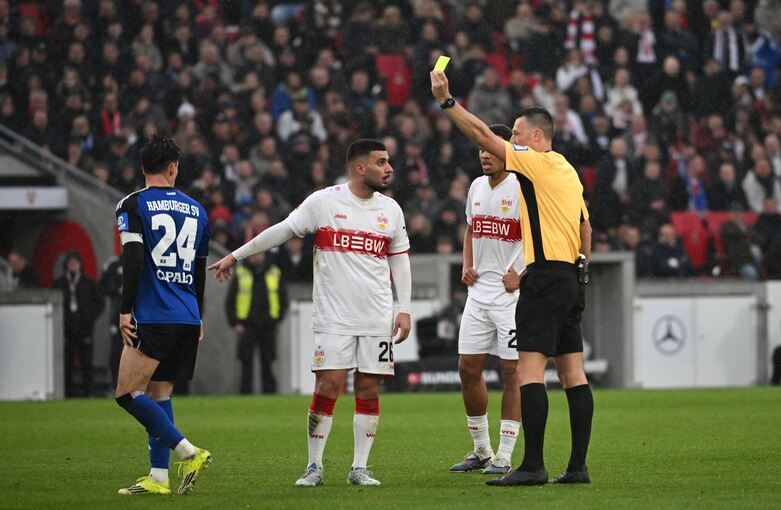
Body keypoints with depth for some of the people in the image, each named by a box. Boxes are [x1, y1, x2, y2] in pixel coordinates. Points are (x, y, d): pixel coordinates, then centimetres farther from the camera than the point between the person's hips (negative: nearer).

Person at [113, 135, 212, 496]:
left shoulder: (132, 205, -3)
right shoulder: (197, 211, 15)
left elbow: (133, 260, -13)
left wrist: (125, 310, -10)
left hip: (152, 317, -6)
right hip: (188, 318, 6)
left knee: (127, 394, -5)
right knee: (159, 395, 11)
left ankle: (189, 453, -14)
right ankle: (158, 477, 5)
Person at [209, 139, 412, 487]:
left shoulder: (391, 209, 8)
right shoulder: (323, 202, -3)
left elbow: (399, 260, 15)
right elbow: (283, 231, 5)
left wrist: (404, 309, 8)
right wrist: (235, 256, 8)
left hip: (377, 320, 3)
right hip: (334, 317, -3)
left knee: (368, 389, 1)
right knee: (328, 386, -8)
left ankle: (360, 468, 9)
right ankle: (314, 467, 2)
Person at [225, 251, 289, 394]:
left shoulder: (275, 273, 8)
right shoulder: (241, 274, 4)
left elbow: (283, 301, 13)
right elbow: (230, 301, 7)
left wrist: (276, 319, 1)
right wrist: (235, 323, -3)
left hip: (268, 327, 1)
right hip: (247, 327, -1)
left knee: (267, 365, 1)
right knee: (246, 365, -2)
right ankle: (246, 396, 1)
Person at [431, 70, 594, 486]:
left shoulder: (539, 163, -8)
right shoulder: (568, 172, 17)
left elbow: (482, 135, -11)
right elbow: (585, 228, 23)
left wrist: (446, 100, -9)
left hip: (545, 276, -10)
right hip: (571, 277, 10)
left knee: (530, 369, -12)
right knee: (572, 373, 6)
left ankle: (533, 465, -17)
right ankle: (578, 466, 5)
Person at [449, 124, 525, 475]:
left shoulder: (521, 189, -12)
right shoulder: (477, 187, 12)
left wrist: (520, 274, -17)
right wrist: (467, 266, 11)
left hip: (512, 294, -8)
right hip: (479, 292, 8)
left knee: (512, 370, -4)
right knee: (468, 367, 7)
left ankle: (504, 456, 0)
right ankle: (481, 450, 19)